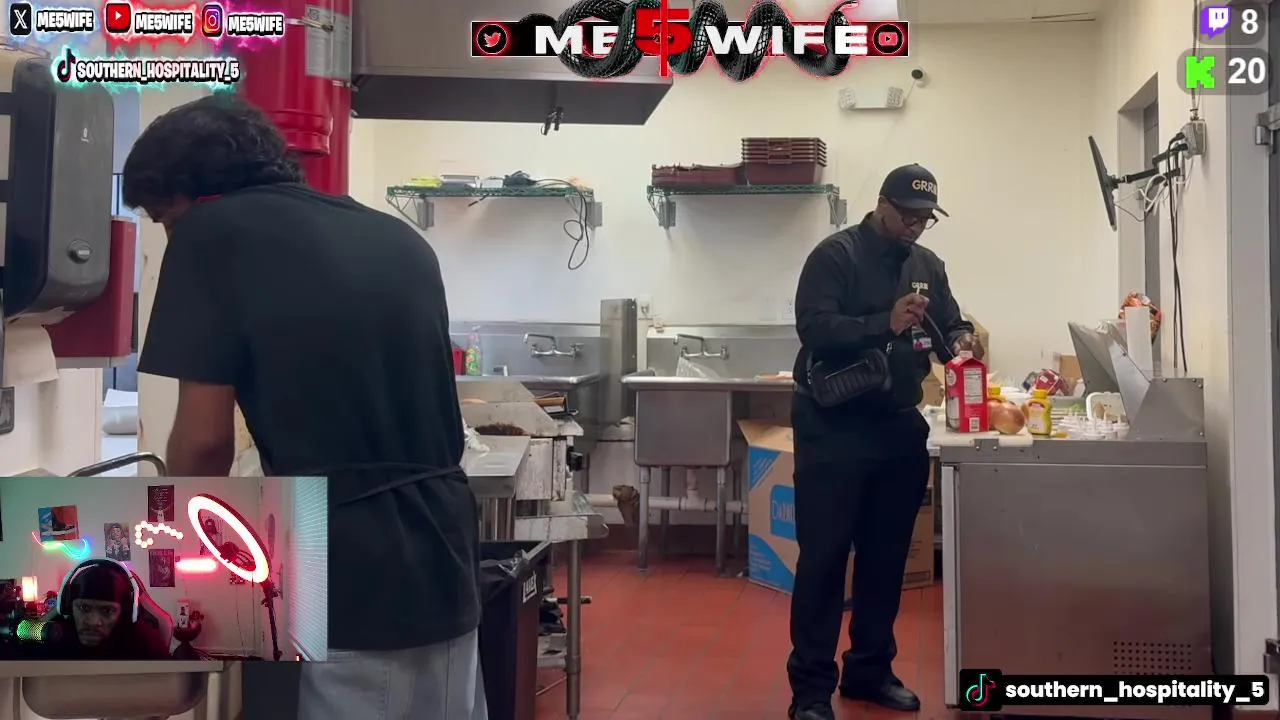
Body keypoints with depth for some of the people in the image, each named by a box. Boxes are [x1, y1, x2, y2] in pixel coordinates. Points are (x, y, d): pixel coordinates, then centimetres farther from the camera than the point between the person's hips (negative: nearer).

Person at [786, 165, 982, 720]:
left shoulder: (928, 265, 12)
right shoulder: (835, 255, -9)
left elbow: (948, 325, 12)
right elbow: (813, 326, -20)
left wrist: (960, 340, -12)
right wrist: (886, 324, -31)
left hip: (898, 428, 7)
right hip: (833, 429, -6)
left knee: (886, 556, 14)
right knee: (823, 557, -2)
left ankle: (870, 669, 27)